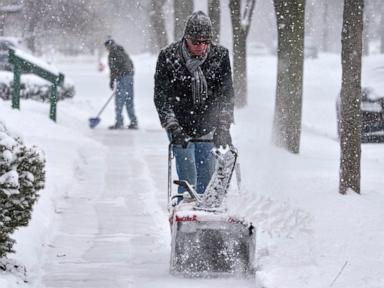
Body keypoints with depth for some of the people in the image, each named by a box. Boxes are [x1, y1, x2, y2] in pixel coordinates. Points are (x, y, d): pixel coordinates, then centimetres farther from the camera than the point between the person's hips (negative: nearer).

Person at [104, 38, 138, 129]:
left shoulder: (113, 54, -5)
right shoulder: (123, 52, 21)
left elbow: (113, 68, -13)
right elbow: (131, 65, 24)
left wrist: (112, 81, -11)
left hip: (122, 77, -8)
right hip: (130, 76, 8)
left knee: (119, 101, -5)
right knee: (129, 101, 11)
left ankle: (119, 123, -7)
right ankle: (133, 122, 9)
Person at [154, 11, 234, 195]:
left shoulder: (220, 56, -7)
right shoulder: (168, 57, -13)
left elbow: (226, 95, -7)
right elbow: (162, 98, -11)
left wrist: (223, 127, -18)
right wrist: (173, 128, -22)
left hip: (207, 130, 2)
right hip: (180, 130, -2)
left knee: (207, 179, 2)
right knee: (188, 180, -11)